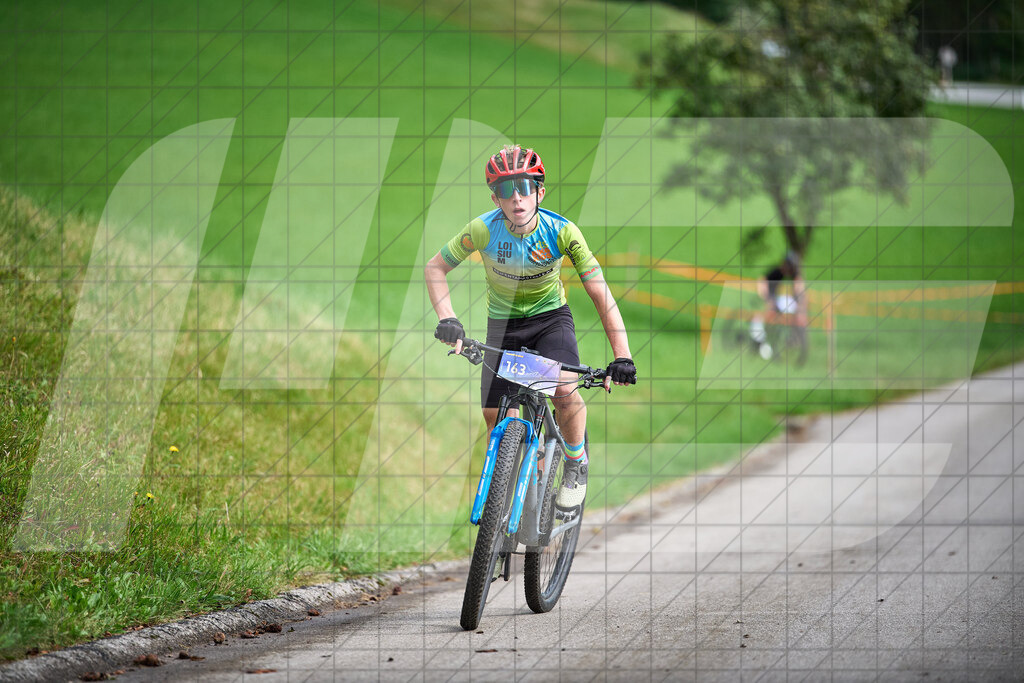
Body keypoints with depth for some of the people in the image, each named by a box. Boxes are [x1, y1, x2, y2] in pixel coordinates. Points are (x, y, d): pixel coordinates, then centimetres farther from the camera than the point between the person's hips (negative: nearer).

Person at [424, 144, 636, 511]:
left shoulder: (562, 232, -26)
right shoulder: (484, 229, -25)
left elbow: (600, 294, -25)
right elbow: (435, 267, -12)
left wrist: (622, 357, -34)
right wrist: (447, 318, -28)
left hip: (551, 316, -2)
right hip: (503, 323, 2)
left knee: (565, 390, -27)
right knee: (495, 416, -5)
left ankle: (576, 464, 1)